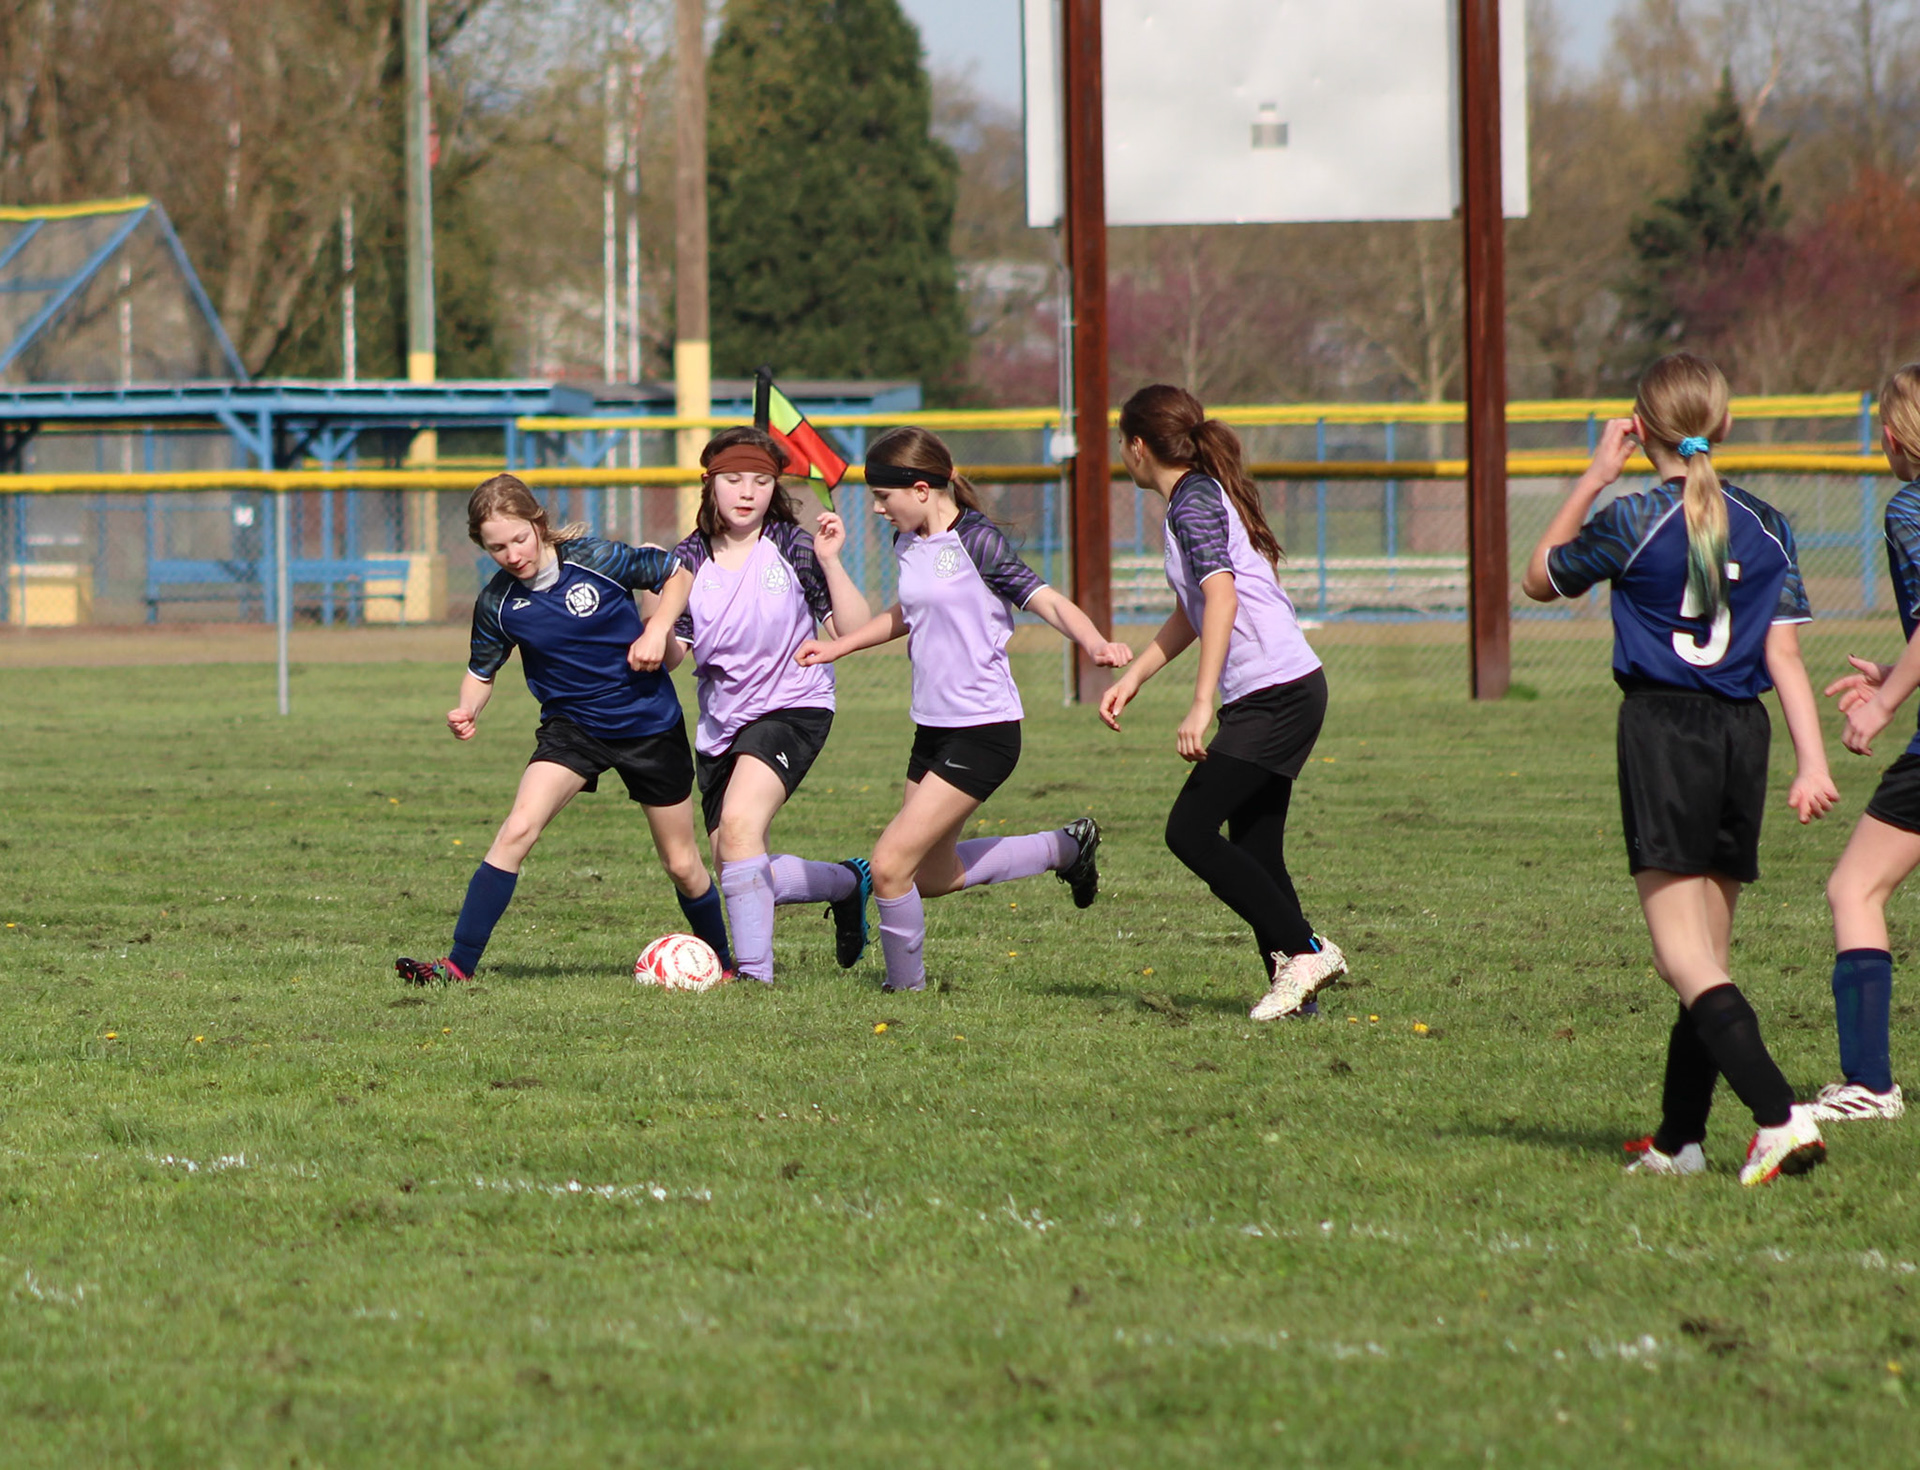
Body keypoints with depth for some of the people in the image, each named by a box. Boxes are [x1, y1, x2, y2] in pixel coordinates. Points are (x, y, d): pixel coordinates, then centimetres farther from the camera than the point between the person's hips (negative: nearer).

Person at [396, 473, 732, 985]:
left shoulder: (596, 559, -17)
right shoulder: (497, 604, -11)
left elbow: (677, 573, -3)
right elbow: (483, 671, 3)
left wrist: (657, 631, -17)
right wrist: (467, 711, -18)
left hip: (651, 724, -1)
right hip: (572, 726, 1)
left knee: (682, 865, 9)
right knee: (518, 829, -22)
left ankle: (721, 960, 35)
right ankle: (459, 965, -20)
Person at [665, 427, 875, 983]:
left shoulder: (792, 547, -7)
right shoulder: (691, 558, 2)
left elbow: (857, 631, -11)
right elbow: (669, 655, 0)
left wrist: (830, 562, -23)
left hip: (792, 707, -6)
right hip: (721, 722, 6)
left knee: (739, 824, -29)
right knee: (739, 873, 9)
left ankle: (755, 972, -23)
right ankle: (848, 882, 36)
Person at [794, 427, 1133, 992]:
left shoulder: (976, 542, -16)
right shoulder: (909, 545, 8)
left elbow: (1049, 602, -20)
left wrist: (1097, 645, -37)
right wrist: (837, 646, 25)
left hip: (984, 732, -9)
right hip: (934, 729, 9)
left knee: (890, 865, -13)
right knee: (932, 877, 19)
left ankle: (907, 988, 7)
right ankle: (1065, 847, 34)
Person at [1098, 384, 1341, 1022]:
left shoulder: (1194, 501, -10)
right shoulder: (1203, 494, 20)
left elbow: (1221, 596, -23)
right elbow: (1192, 610, 31)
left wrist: (1201, 706, -27)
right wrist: (1132, 678, 29)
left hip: (1273, 694, -10)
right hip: (1284, 691, 10)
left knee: (1190, 831, -10)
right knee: (1254, 853, 8)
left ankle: (1303, 950, -10)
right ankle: (1293, 989, 4)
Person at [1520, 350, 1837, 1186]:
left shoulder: (1632, 521, -7)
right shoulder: (1766, 528, 5)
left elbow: (1540, 579, 10)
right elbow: (1784, 654, 2)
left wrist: (1595, 478, 11)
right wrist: (1811, 762, 0)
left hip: (1661, 732, -5)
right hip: (1742, 736, 5)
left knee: (1687, 960, -9)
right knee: (1707, 956, 14)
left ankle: (1779, 1115, -25)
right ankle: (1679, 1139, 17)